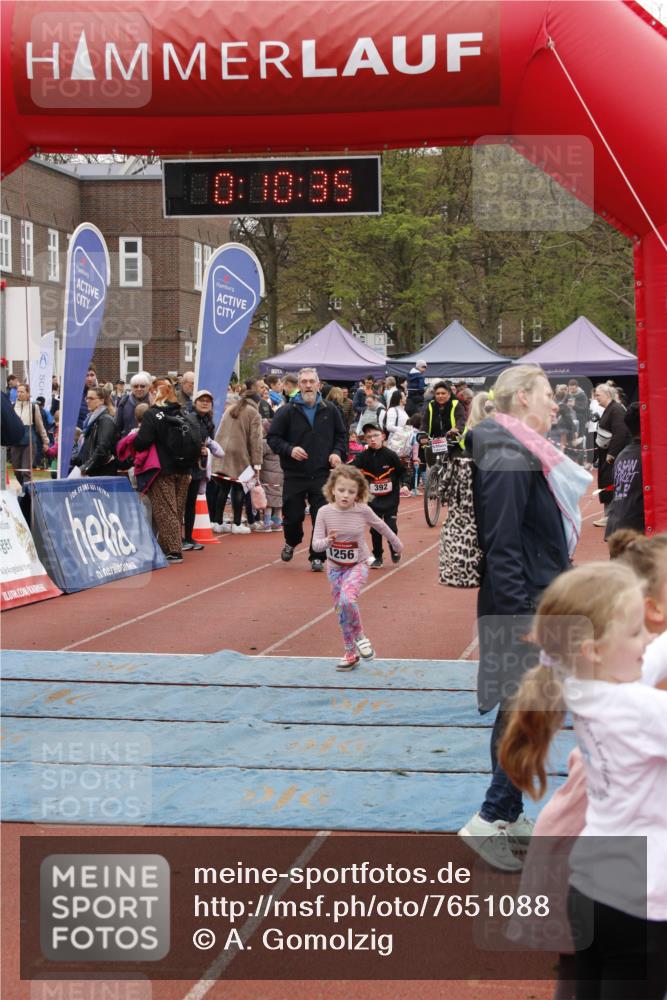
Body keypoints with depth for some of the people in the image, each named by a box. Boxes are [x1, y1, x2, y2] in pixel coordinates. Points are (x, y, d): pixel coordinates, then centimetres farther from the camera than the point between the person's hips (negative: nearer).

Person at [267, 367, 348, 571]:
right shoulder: (287, 411, -1)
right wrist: (289, 450, -16)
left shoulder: (330, 411, 5)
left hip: (322, 475, 1)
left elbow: (341, 435, 16)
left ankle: (316, 557, 8)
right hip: (294, 476, -1)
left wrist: (338, 453, -2)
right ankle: (291, 543, 36)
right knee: (293, 516, 4)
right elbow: (272, 438, 0)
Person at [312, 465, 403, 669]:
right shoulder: (325, 512, -14)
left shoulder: (363, 511, -16)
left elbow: (381, 526, 4)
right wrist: (328, 542, -35)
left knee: (347, 600, -28)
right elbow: (316, 544, -13)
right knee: (341, 611, 9)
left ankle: (359, 637, -2)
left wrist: (396, 543, 18)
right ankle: (350, 654, 26)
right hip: (335, 567, 3)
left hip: (357, 565, -3)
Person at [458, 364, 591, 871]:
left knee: (517, 710, 15)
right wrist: (522, 616, -24)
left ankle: (511, 815, 24)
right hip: (522, 605, -10)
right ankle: (490, 820, -2)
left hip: (536, 601, 10)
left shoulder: (526, 452, 15)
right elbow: (501, 545, -22)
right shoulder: (508, 458, -18)